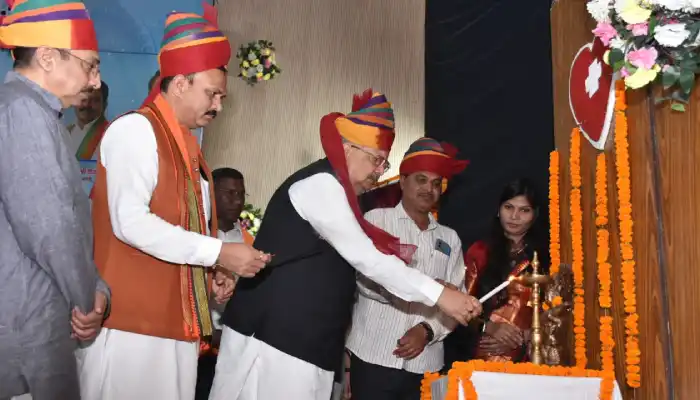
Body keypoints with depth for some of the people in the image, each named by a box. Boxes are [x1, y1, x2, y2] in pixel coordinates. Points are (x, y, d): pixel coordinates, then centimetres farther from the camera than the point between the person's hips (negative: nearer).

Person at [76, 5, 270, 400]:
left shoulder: (187, 145, 15)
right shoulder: (136, 129, -10)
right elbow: (130, 222, -21)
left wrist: (213, 274, 3)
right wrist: (219, 253, -20)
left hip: (175, 319, 8)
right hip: (131, 319, -8)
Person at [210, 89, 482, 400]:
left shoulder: (333, 189, 17)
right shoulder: (321, 184, -14)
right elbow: (365, 258, -20)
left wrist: (392, 255, 6)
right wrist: (439, 294, -20)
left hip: (303, 341, 9)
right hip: (276, 336, -9)